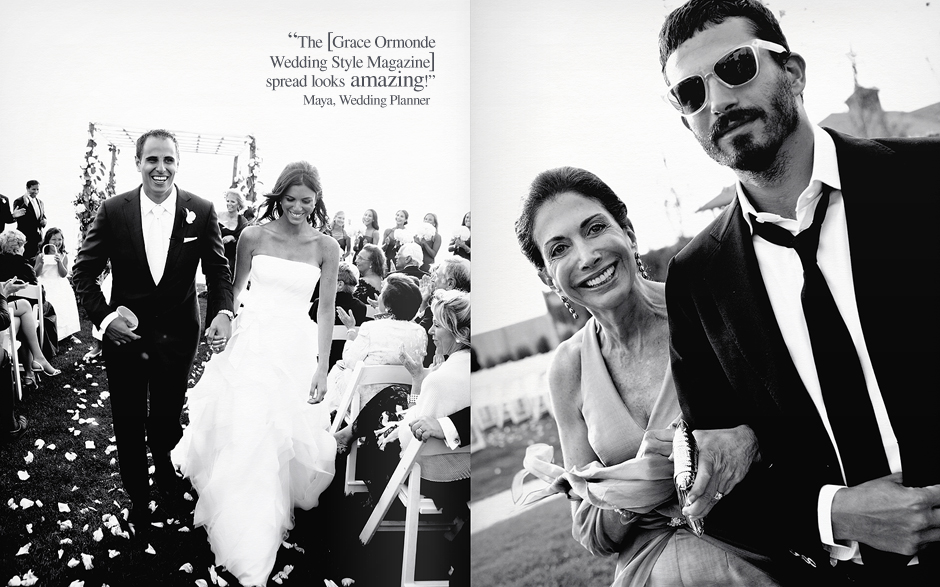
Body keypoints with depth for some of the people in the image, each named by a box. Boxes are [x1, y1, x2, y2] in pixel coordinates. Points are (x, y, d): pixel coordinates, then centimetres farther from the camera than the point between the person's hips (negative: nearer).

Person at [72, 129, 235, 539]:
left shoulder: (201, 212, -10)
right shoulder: (113, 211, -11)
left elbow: (218, 270, -4)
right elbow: (83, 272, -4)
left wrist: (222, 311, -22)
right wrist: (104, 317, -18)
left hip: (177, 336, 1)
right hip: (124, 335, 0)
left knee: (167, 420, 21)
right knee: (129, 425, 15)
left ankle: (167, 479, 50)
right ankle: (137, 500, 37)